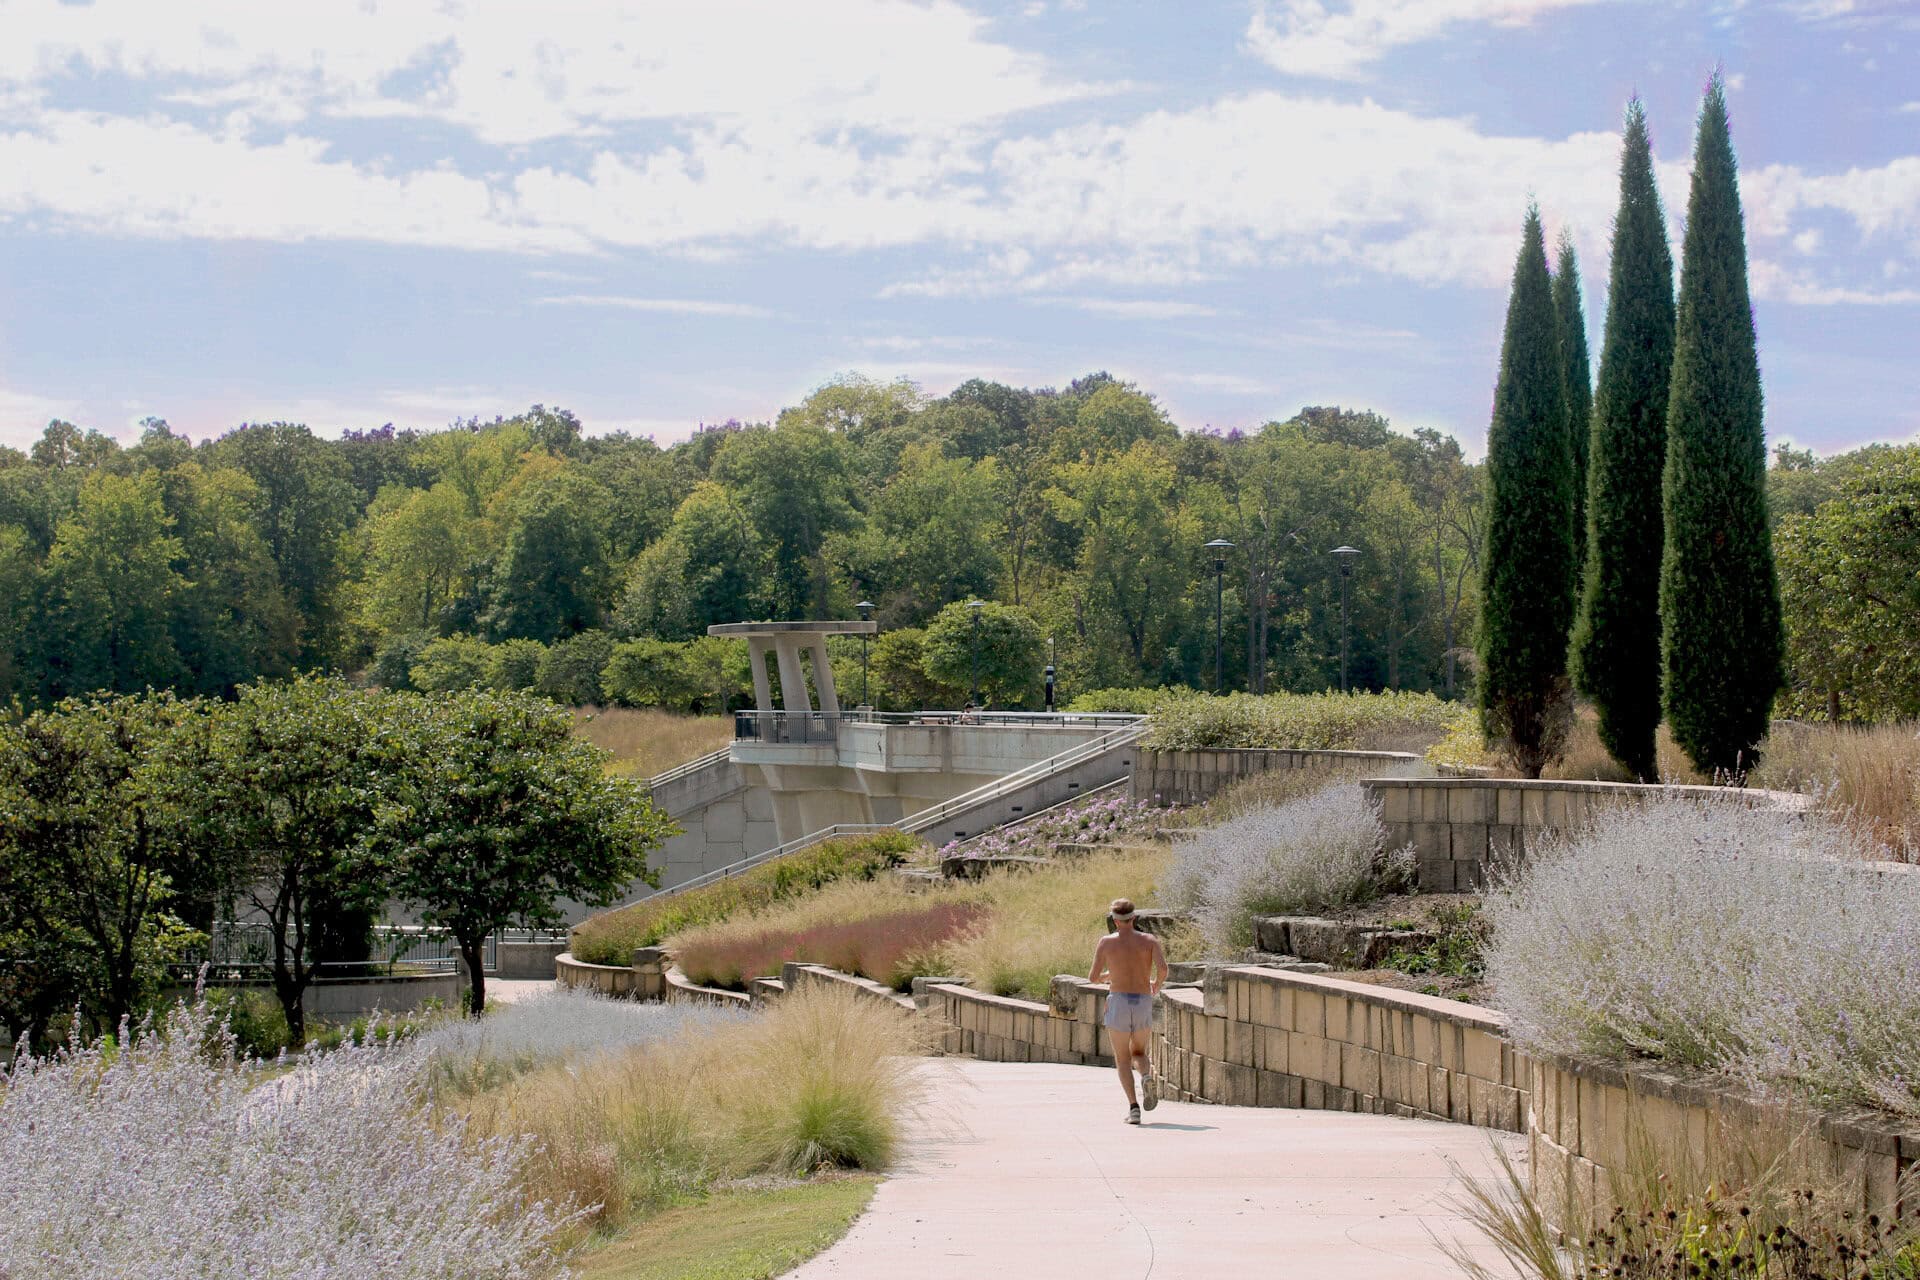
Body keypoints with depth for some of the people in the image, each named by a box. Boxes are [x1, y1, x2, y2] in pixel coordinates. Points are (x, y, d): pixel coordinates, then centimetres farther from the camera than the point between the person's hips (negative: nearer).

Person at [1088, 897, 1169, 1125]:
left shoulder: (1107, 942, 1)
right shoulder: (1150, 940, 4)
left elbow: (1093, 978, 1)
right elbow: (1162, 968, -12)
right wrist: (1156, 986, 10)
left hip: (1118, 1002, -2)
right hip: (1144, 1003, 2)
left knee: (1122, 1059, 6)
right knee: (1138, 1053, 20)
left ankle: (1133, 1106, -13)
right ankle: (1147, 1075, -15)